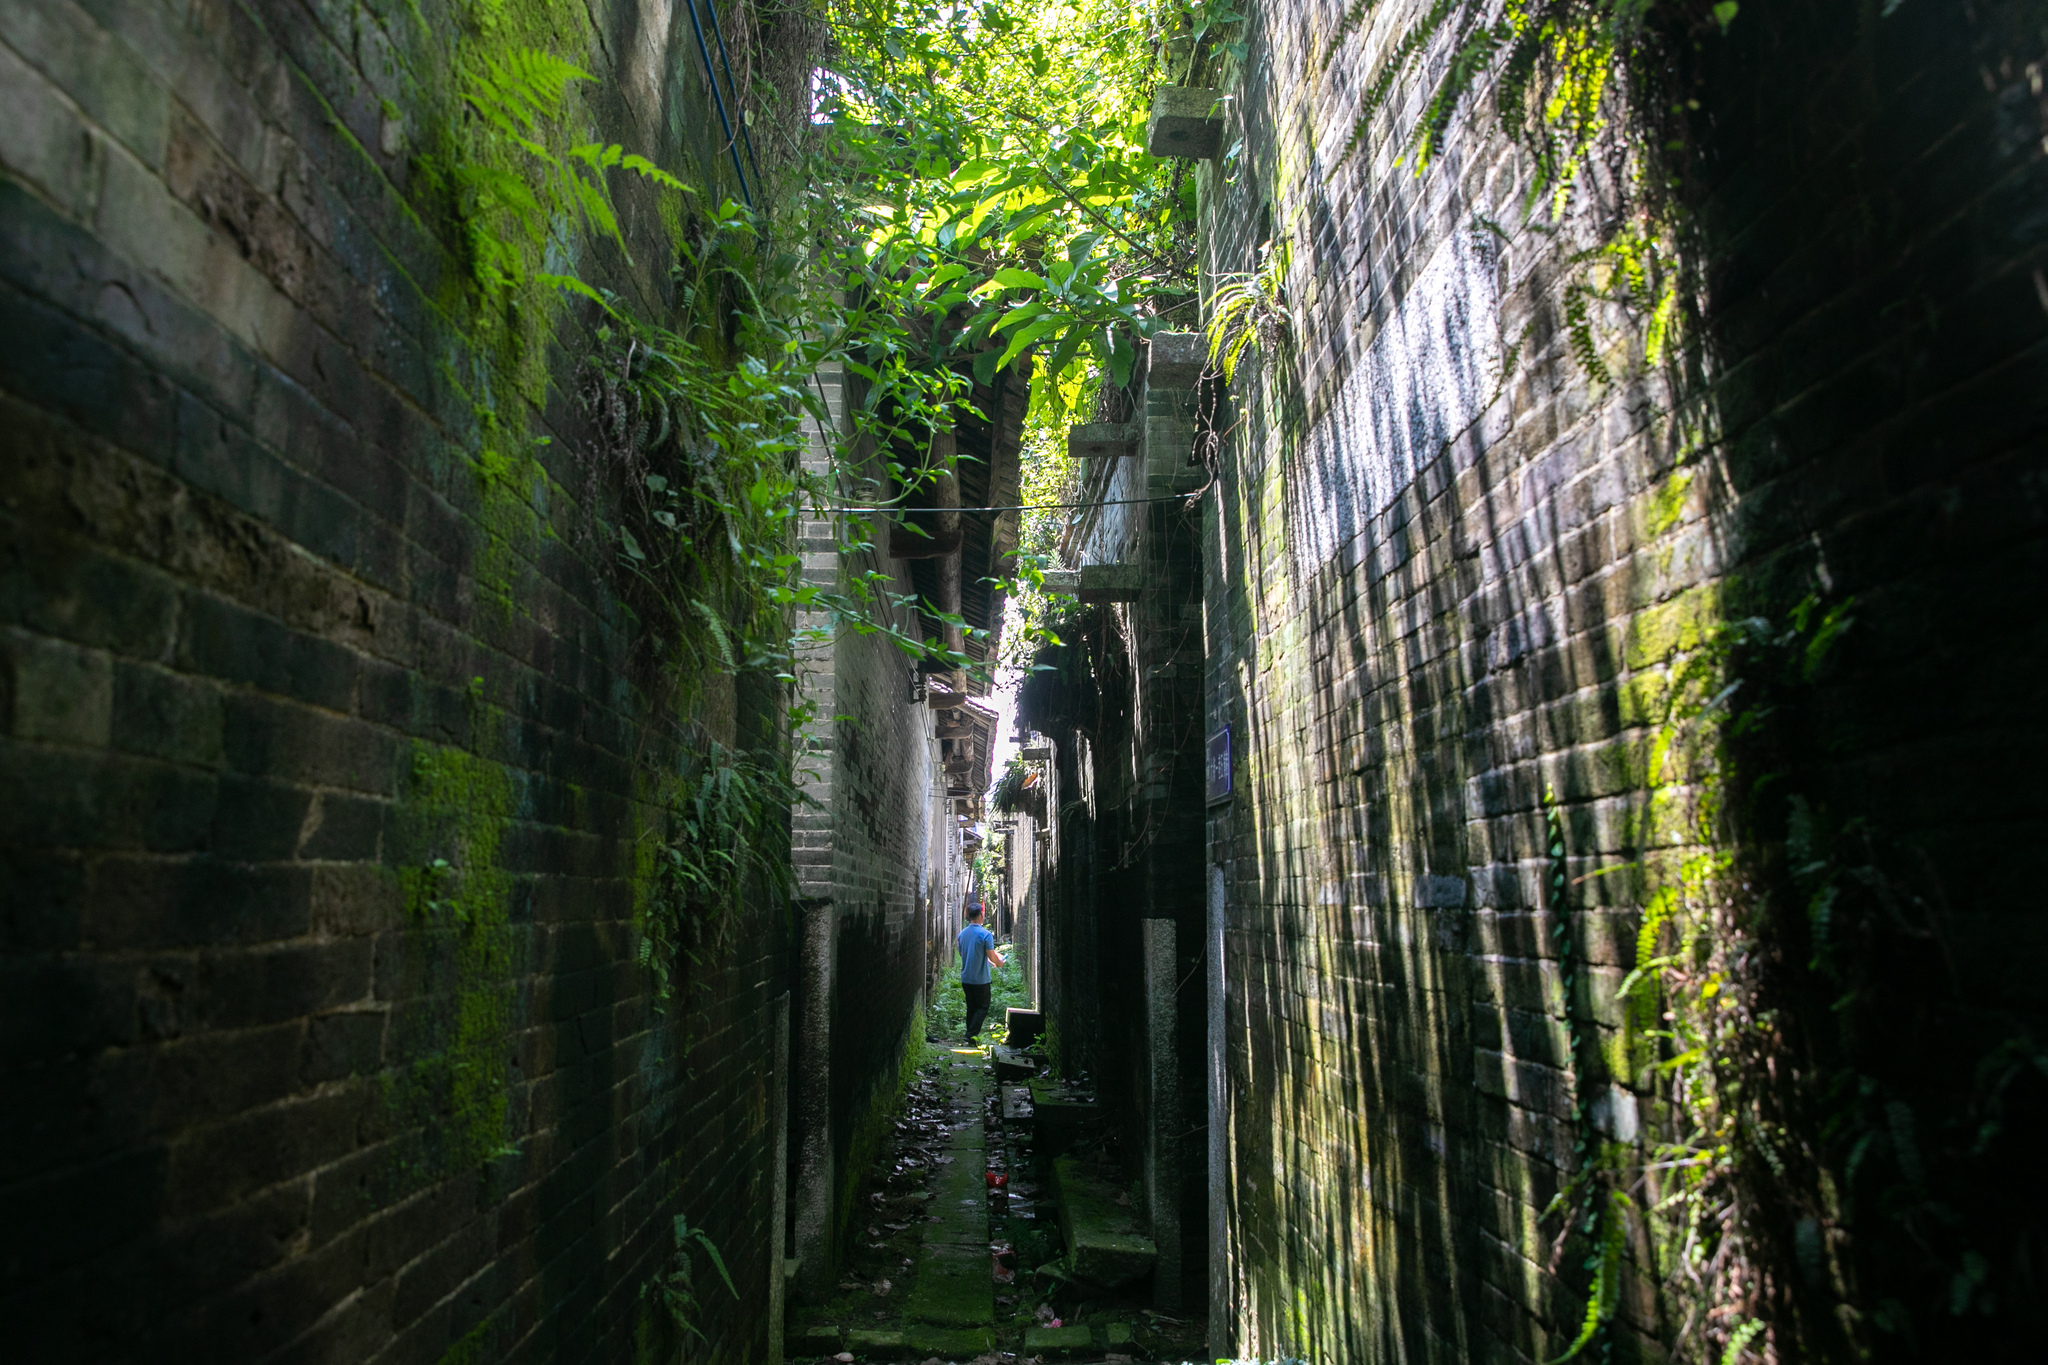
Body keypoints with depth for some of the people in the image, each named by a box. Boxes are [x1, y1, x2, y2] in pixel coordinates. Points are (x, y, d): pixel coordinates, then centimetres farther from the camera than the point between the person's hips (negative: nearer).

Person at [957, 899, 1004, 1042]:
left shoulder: (962, 934, 4)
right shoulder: (985, 934, -16)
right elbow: (991, 956, -16)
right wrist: (999, 963, 7)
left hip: (965, 978, 6)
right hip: (980, 979, -6)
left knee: (971, 1008, 16)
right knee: (982, 1008, 4)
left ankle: (970, 1036, 19)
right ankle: (971, 1035, -5)